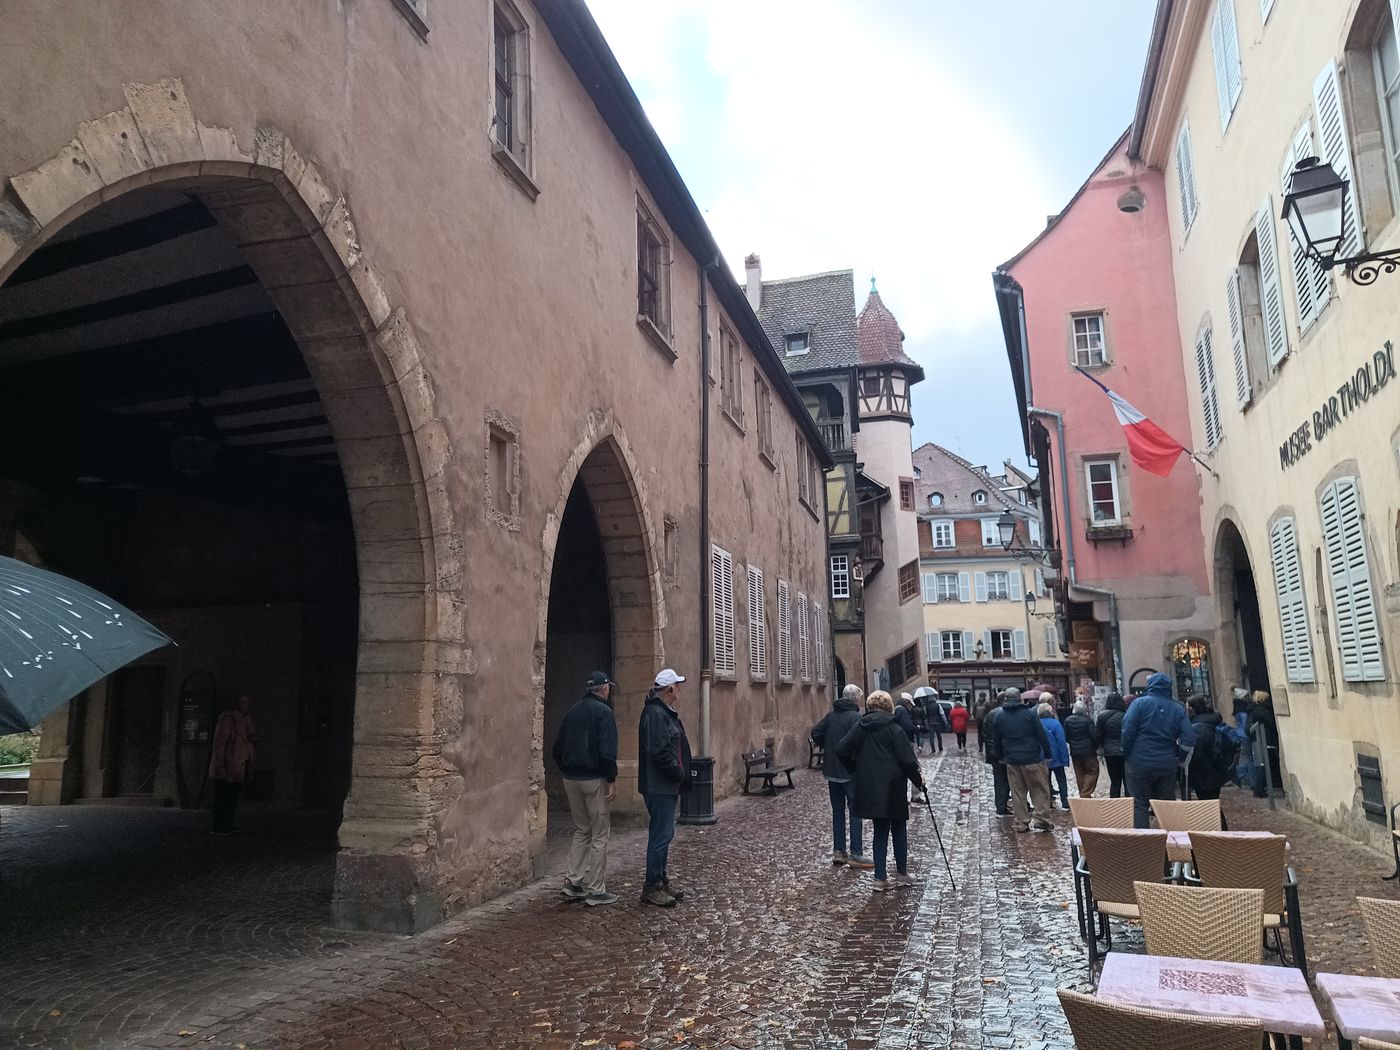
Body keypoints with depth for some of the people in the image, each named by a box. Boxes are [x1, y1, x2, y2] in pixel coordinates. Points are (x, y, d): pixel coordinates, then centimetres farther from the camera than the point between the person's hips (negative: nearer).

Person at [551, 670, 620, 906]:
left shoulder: (573, 710, 11)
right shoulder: (603, 711, -10)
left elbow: (557, 747, 14)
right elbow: (607, 751, -18)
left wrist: (566, 772, 18)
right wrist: (611, 779, -13)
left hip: (571, 779, 7)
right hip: (594, 779, -7)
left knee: (581, 831, 18)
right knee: (600, 834, 1)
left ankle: (573, 882, 15)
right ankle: (596, 891, 3)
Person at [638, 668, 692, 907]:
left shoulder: (664, 712, 15)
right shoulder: (655, 714, -19)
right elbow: (659, 752, -25)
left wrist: (681, 775, 10)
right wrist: (680, 774, -15)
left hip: (667, 786, 11)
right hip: (659, 786, -11)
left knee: (663, 834, 17)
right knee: (661, 835, -5)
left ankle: (661, 881, 26)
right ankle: (652, 887, 4)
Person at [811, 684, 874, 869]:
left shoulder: (831, 714, 7)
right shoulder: (855, 717, -14)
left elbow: (815, 733, 7)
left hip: (831, 770, 7)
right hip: (850, 772, -7)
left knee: (838, 811, 14)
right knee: (855, 811, -1)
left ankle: (838, 851, 17)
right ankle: (855, 854, -1)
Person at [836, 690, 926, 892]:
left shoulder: (859, 727, 3)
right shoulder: (894, 729, -10)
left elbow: (842, 751, 0)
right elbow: (907, 760, -13)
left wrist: (856, 769, 12)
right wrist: (918, 780, 2)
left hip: (869, 788, 4)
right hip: (892, 788, -4)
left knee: (880, 832, 12)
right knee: (899, 830, 14)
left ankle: (880, 878, 12)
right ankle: (901, 874, 24)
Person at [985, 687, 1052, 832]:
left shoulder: (999, 717, 3)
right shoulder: (1030, 713, -6)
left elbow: (996, 741, 9)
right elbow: (1042, 736, -6)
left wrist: (1002, 756, 20)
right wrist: (1047, 754, 1)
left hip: (1012, 760, 3)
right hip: (1033, 758, -3)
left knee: (1017, 792, 8)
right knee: (1039, 790, 7)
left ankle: (1021, 823, 10)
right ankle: (1042, 819, 2)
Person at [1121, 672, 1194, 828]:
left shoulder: (1140, 703, -6)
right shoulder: (1178, 709, 3)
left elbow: (1127, 731, -13)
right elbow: (1189, 737, -5)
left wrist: (1127, 756, -1)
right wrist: (1177, 756, 9)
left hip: (1141, 764, -3)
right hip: (1168, 765, 3)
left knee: (1140, 805, 4)